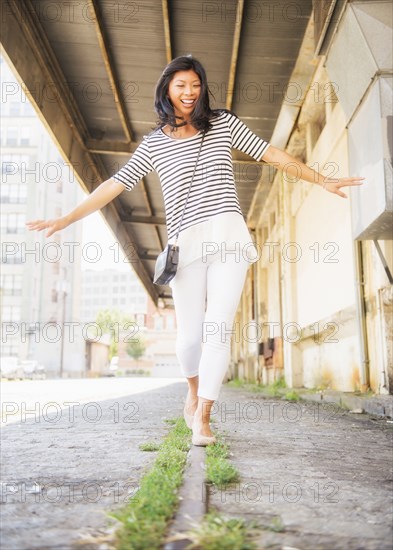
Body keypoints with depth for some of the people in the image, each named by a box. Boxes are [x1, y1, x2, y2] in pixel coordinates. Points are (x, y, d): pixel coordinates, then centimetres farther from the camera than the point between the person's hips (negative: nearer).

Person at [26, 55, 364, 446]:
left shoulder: (223, 123, 13)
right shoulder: (153, 143, 12)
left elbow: (272, 155, 13)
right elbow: (114, 185, 9)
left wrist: (322, 180, 12)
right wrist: (66, 219, 4)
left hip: (229, 236, 0)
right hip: (186, 243, 1)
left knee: (218, 328, -8)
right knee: (189, 334, 2)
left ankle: (202, 418, 0)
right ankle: (194, 392, 32)